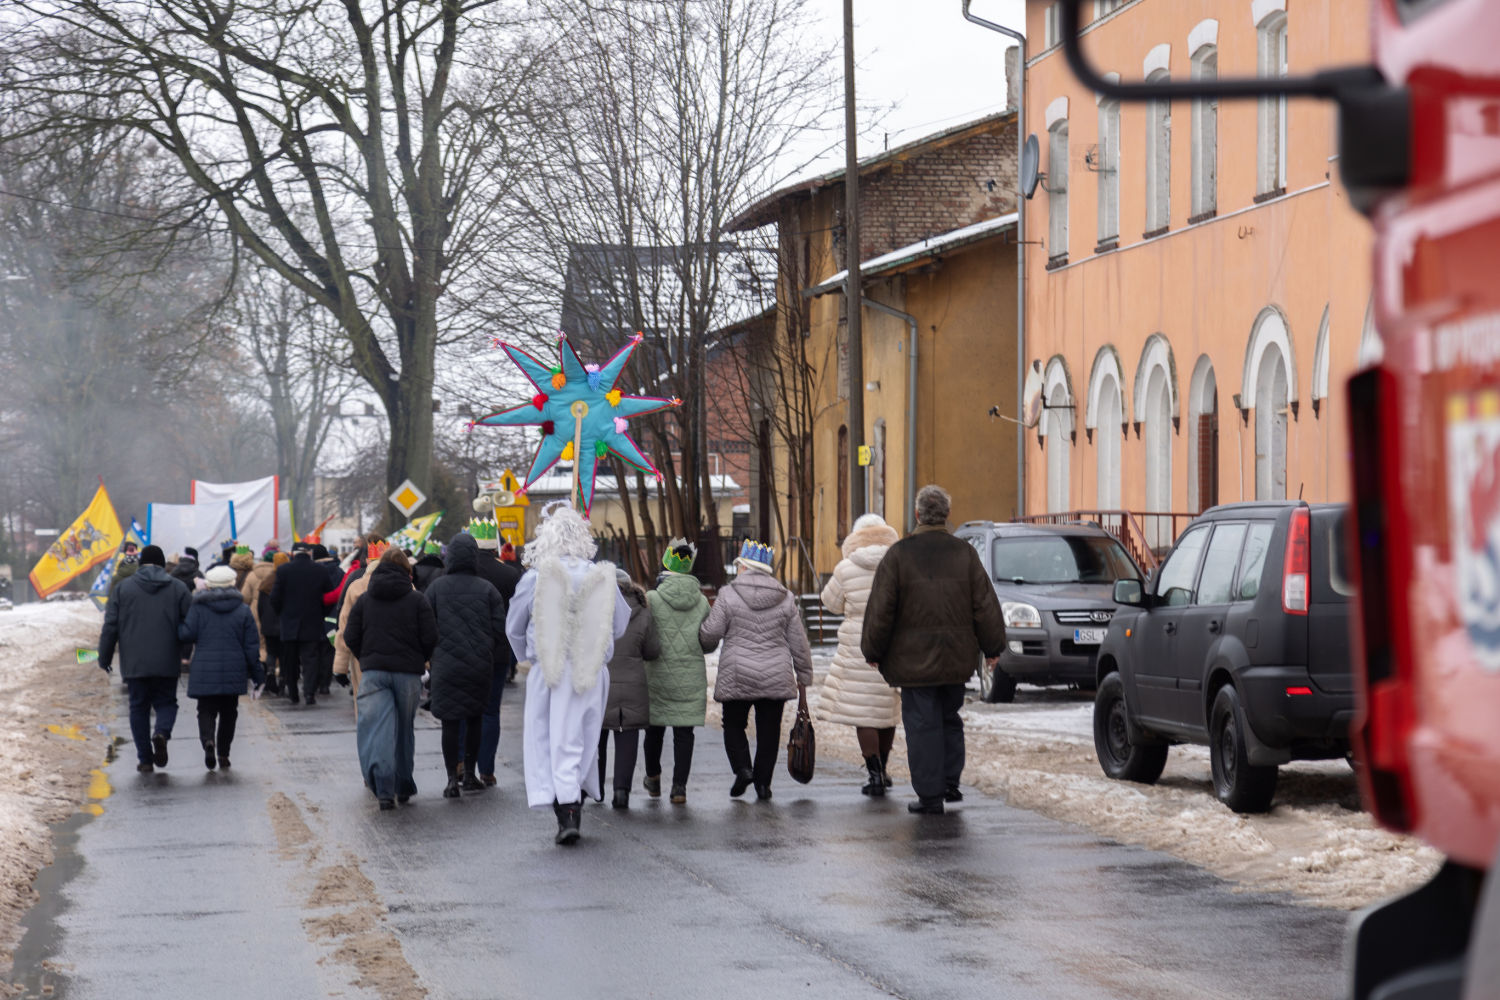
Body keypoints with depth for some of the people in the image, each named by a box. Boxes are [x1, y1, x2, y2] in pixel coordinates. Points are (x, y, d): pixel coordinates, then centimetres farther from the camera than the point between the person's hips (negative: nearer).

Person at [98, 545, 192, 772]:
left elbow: (110, 627, 2)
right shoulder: (178, 588, 3)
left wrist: (105, 657, 10)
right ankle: (161, 732, -19)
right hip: (167, 663, 0)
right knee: (166, 702, 12)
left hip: (134, 664, 0)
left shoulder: (124, 588, 3)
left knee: (139, 707, 9)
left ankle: (145, 759, 5)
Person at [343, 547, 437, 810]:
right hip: (408, 673, 0)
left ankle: (384, 788, -24)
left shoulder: (364, 599, 6)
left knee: (376, 728, -7)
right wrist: (421, 660, 14)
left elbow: (350, 638, 4)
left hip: (373, 671, 0)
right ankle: (404, 786, 24)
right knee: (405, 729, 15)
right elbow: (430, 638, -5)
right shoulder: (417, 600, 0)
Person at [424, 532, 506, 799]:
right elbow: (500, 628, -4)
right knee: (473, 719, 16)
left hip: (446, 666, -2)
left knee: (450, 723, 1)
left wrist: (433, 653, 11)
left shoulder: (436, 588, -4)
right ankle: (470, 774, 22)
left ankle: (452, 778, -6)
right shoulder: (487, 589, -1)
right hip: (480, 667, 2)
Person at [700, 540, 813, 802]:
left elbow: (709, 635, -6)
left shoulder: (729, 596, -8)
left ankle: (742, 768, -7)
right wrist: (803, 677, 15)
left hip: (737, 677, -2)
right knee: (769, 729, 9)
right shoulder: (785, 599, 4)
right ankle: (763, 782, 8)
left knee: (734, 725, 13)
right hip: (776, 677, 2)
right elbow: (799, 643, 7)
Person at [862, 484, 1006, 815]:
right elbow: (985, 605, 2)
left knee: (922, 723, 0)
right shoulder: (964, 553, 1)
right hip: (957, 657, 3)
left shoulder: (899, 554, -7)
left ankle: (930, 796, -1)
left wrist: (873, 651, 3)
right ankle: (950, 784, 15)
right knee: (949, 718, 19)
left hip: (914, 658, -3)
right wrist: (992, 647, 12)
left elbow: (880, 610, -7)